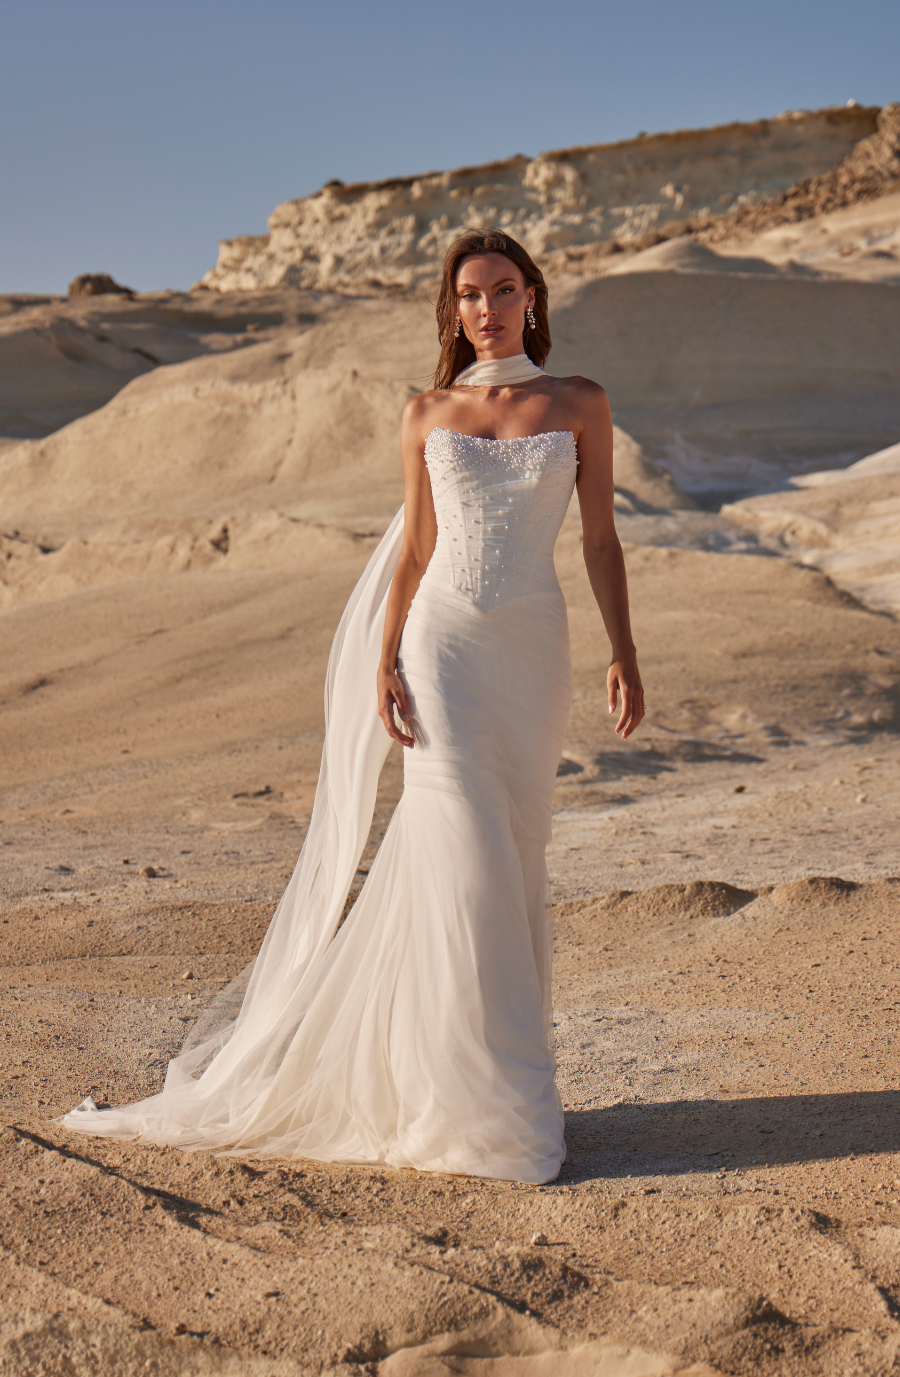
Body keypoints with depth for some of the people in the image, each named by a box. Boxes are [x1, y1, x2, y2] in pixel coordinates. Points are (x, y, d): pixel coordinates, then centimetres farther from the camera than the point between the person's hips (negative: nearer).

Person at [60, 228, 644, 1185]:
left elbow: (600, 540, 6)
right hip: (441, 644, -1)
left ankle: (497, 1065, 21)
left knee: (512, 861, 5)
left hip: (534, 653, 1)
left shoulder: (579, 406, 6)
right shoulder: (428, 414, 7)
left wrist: (624, 654, -2)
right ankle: (477, 1104, 1)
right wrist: (384, 666, -2)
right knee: (462, 857, -8)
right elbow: (414, 551, 7)